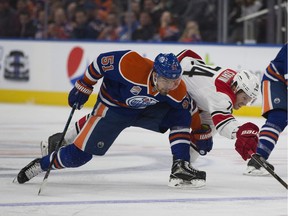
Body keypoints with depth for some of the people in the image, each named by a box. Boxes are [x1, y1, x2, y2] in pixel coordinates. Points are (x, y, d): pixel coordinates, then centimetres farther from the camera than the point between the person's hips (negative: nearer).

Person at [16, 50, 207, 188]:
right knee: (80, 154, -10)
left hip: (146, 110, 4)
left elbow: (189, 111, -8)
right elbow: (102, 62, -24)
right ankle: (40, 165, 15)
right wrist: (83, 87, -14)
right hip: (112, 107, -4)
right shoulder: (132, 67, -38)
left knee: (179, 117, -17)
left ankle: (181, 168, -14)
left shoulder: (177, 90, -24)